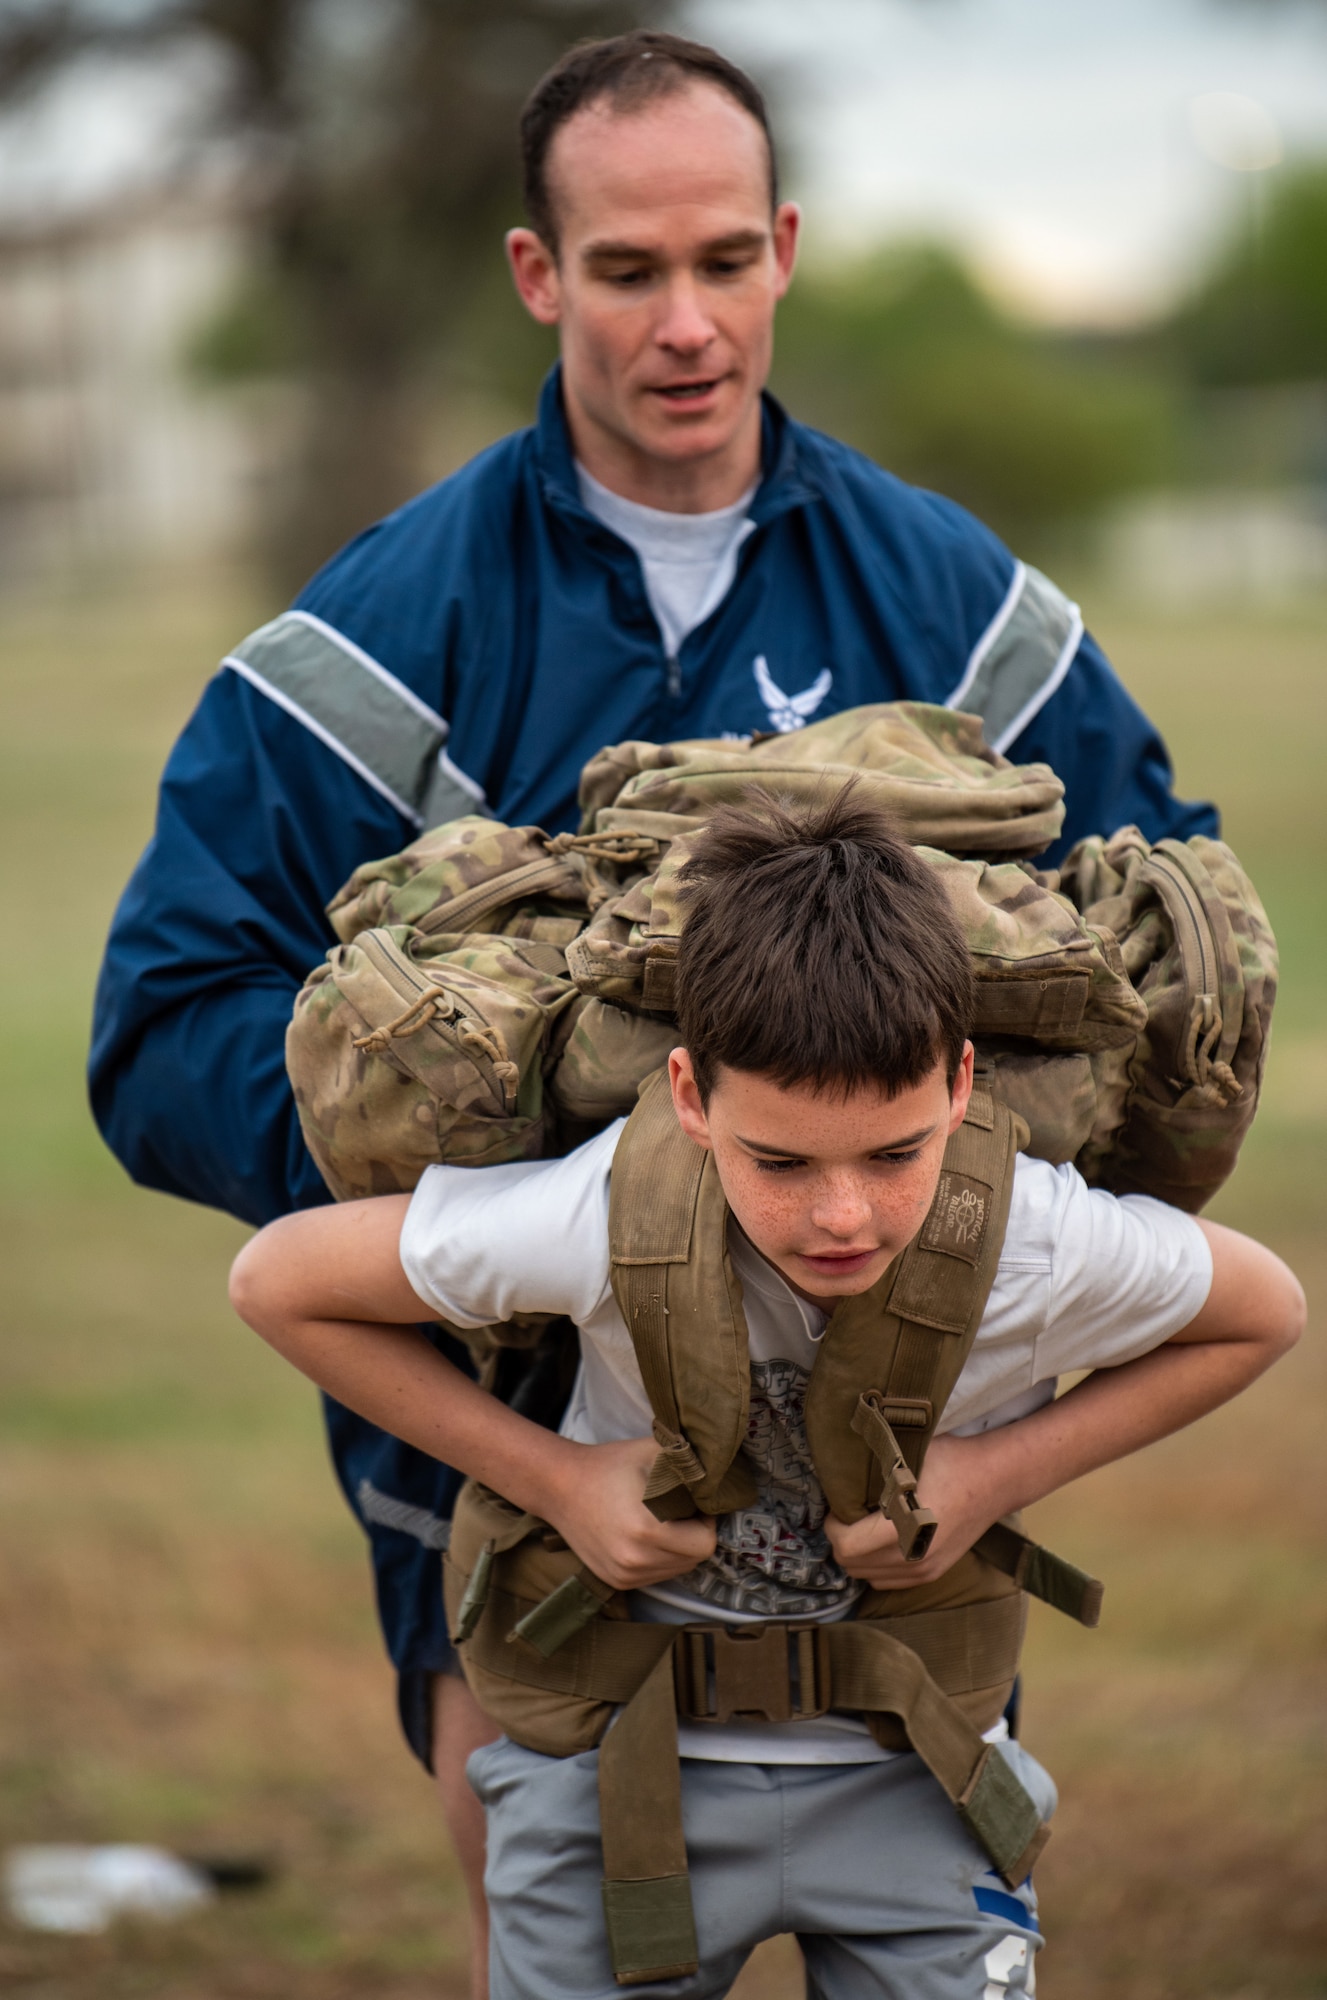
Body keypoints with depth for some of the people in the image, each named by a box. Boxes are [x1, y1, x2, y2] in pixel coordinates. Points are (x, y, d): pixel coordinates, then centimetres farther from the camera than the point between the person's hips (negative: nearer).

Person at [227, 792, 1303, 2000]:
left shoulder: (1048, 1250, -26)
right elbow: (279, 1282, -14)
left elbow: (1266, 1311, -3)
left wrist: (1004, 1472, -15)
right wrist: (554, 1478, -17)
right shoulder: (600, 1223, -30)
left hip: (910, 1766, 1)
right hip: (620, 1753, -1)